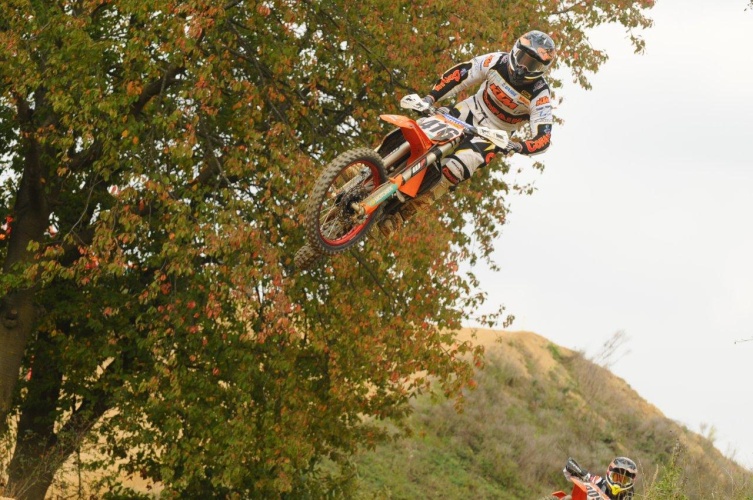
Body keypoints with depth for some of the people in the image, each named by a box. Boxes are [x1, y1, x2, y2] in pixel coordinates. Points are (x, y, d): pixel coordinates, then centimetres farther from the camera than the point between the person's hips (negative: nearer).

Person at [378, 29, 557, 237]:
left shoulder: (540, 96, -20)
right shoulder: (499, 62, -12)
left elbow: (544, 137, -25)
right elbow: (459, 73, -6)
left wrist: (520, 147, -45)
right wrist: (431, 97, -16)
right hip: (469, 112, 4)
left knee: (455, 169, -28)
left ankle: (402, 214, -19)